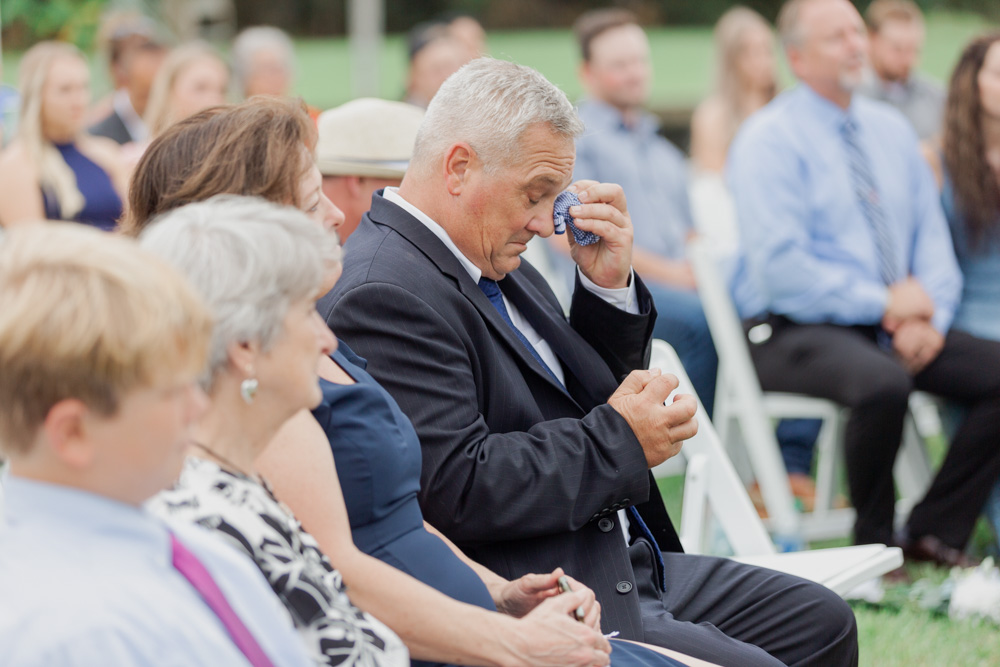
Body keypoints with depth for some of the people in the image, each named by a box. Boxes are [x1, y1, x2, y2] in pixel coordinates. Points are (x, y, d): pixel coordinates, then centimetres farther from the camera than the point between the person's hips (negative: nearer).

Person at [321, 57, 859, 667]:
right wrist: (621, 440, -16)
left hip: (621, 565, 10)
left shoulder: (490, 264, 13)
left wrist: (610, 286, 3)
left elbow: (598, 401, 20)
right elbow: (458, 488, -26)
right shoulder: (384, 295, -18)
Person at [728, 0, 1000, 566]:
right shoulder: (769, 140, -7)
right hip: (793, 331, -7)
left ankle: (936, 531, -3)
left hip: (898, 327, 7)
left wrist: (930, 315, -7)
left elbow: (932, 236, 13)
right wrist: (883, 305, -18)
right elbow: (781, 265, -16)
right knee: (883, 383, -37)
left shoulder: (891, 130, 15)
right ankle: (873, 547, -15)